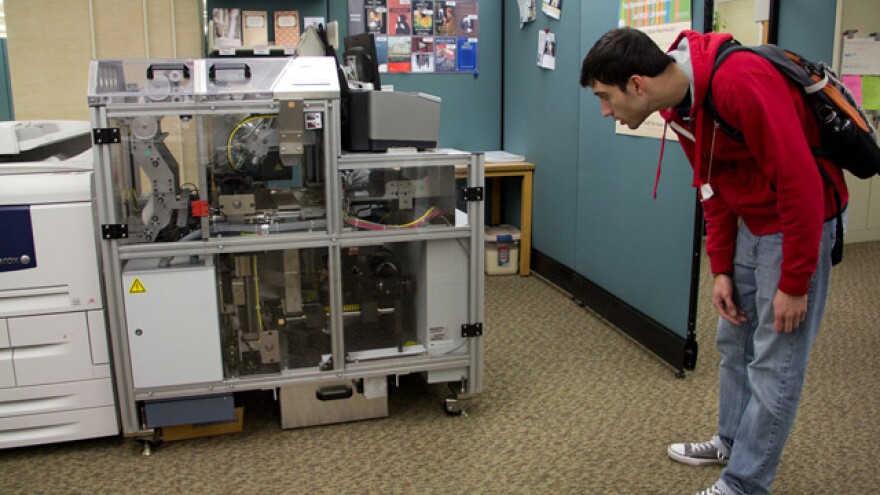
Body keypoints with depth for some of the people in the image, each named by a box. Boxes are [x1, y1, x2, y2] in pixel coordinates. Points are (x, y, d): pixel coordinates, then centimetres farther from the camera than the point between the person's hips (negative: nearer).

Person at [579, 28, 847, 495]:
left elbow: (800, 179, -28)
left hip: (796, 224, -9)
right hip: (750, 225, 9)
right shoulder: (679, 106, -2)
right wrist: (721, 269, 5)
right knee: (733, 339, 19)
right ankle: (731, 441, 39)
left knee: (774, 362, -1)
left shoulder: (739, 83, -30)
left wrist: (794, 282, -21)